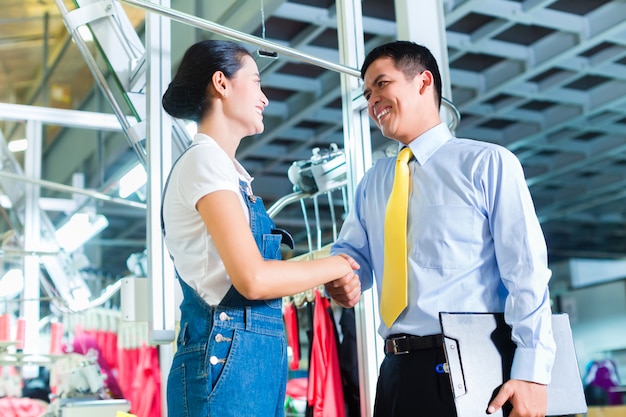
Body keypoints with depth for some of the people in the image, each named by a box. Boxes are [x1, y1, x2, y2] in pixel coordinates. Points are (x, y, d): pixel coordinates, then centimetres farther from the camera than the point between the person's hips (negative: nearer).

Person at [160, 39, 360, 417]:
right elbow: (253, 279, -19)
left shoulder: (222, 166, 19)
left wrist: (330, 280, 7)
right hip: (228, 357, -9)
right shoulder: (206, 160, -10)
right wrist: (335, 266, -5)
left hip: (256, 360, 9)